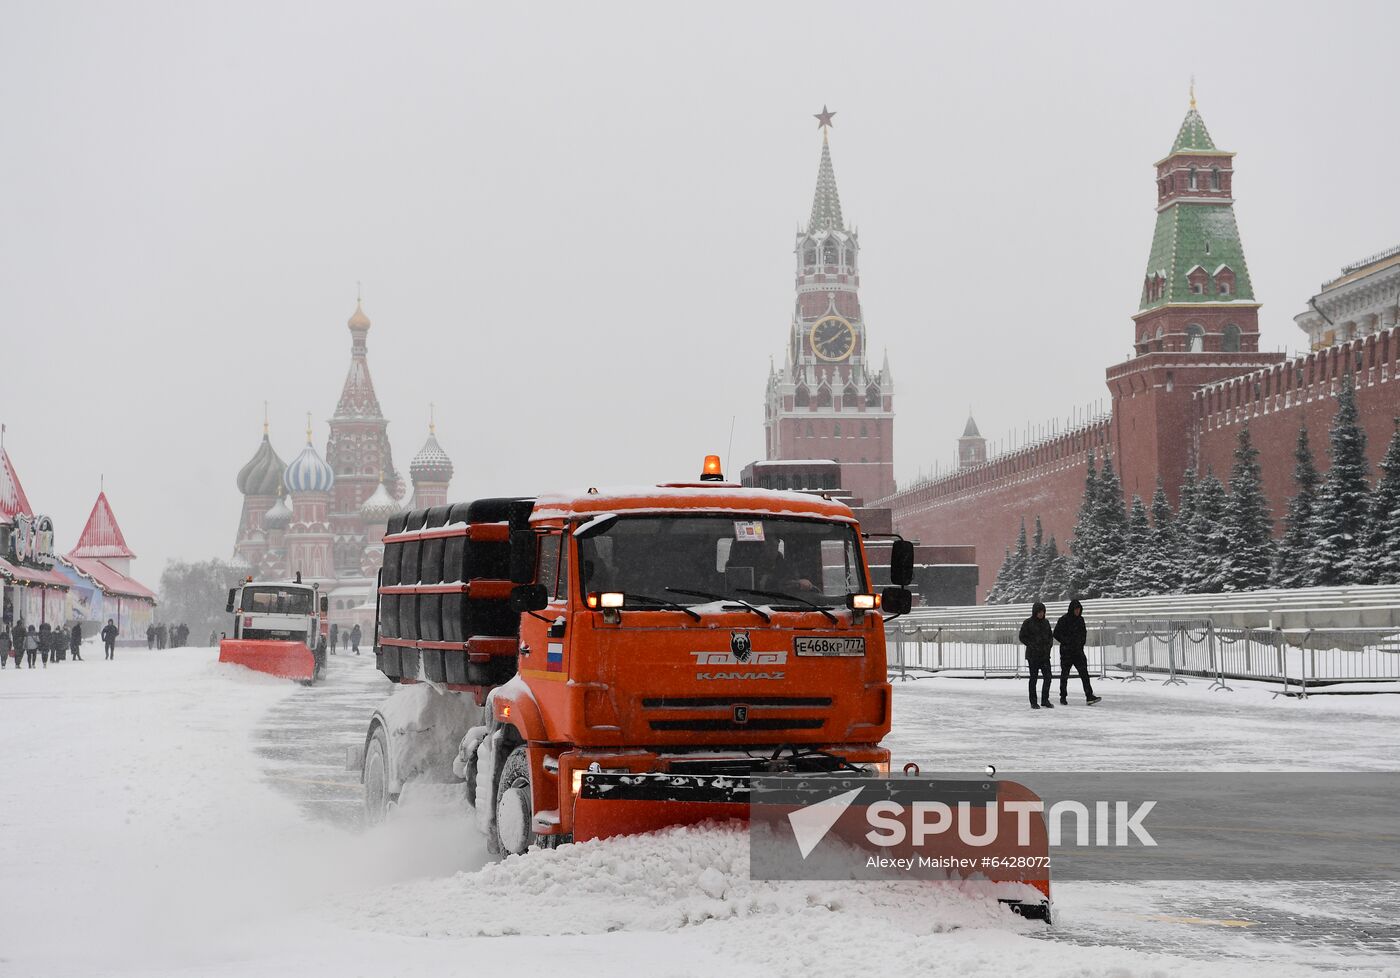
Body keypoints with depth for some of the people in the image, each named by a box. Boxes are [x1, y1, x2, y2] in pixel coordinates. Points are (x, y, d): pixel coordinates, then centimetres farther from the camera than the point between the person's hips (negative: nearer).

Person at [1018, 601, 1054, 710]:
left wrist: (1050, 644, 0)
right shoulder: (1028, 623, -5)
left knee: (1048, 677, -2)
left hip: (1045, 655, 4)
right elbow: (1022, 637, -5)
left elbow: (1050, 635, 19)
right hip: (1033, 655, -4)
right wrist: (1032, 646, -15)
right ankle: (1033, 702, 9)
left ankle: (1045, 700, 11)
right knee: (1033, 678, 2)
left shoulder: (1045, 622, 10)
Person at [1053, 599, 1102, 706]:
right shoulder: (1064, 620, -7)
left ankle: (1089, 696, -15)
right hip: (1066, 652, -4)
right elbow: (1056, 634, -8)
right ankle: (1063, 697, 17)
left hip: (1078, 651, 4)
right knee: (1065, 674, 5)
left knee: (1084, 673, -8)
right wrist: (1067, 642, -12)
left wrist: (1081, 643, 7)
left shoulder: (1080, 619, 9)